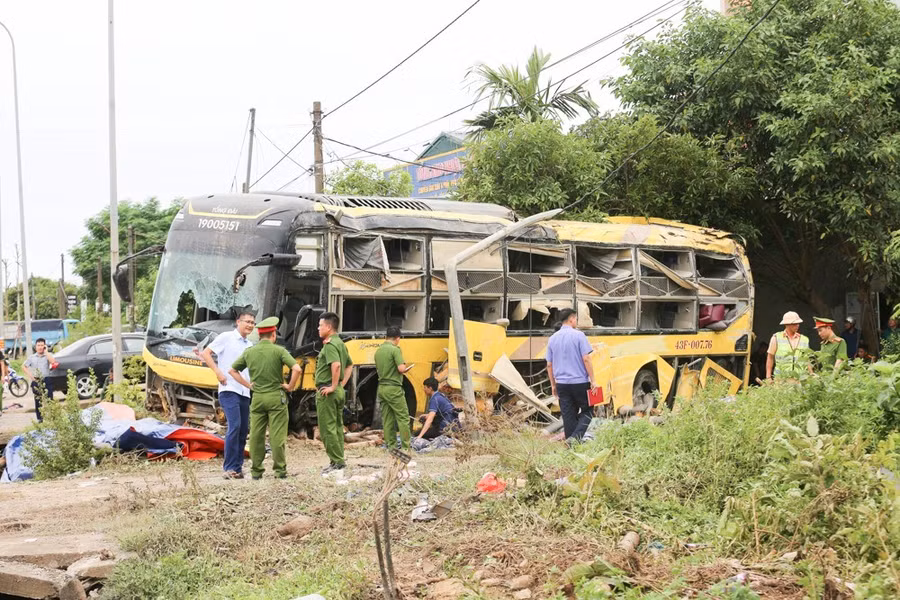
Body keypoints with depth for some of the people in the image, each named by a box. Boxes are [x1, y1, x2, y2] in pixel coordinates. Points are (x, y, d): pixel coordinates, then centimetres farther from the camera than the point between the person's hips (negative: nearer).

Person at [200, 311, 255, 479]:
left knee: (244, 429, 5)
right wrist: (218, 372, -14)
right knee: (234, 426, -17)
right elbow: (205, 353, -5)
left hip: (245, 392, 7)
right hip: (229, 390, -7)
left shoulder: (250, 345, 18)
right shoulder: (226, 337, -1)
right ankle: (230, 467, -14)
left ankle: (238, 467, 13)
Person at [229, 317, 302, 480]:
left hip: (257, 397, 3)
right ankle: (279, 469, 4)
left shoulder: (249, 352, 4)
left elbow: (232, 370, 12)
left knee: (256, 435, 7)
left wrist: (247, 384, 12)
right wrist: (290, 386, -5)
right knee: (277, 435, 1)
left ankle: (256, 470, 10)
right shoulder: (278, 350, -8)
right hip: (276, 397, -3)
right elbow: (297, 369, -19)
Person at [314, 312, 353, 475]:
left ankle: (336, 462, -4)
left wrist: (333, 386, -25)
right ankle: (339, 460, 18)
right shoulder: (340, 343, 15)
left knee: (327, 428, -5)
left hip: (327, 392, -10)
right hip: (338, 391, 10)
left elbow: (336, 365, -32)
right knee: (337, 427, 14)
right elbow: (350, 365, 24)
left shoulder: (330, 345, -16)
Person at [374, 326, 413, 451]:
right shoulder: (395, 349, -12)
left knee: (387, 420, 9)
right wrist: (406, 368, 1)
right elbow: (401, 369, -20)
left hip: (381, 388, 8)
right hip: (394, 388, -8)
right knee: (403, 418, -3)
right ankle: (405, 447, -5)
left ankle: (390, 447, 11)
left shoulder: (378, 351, 12)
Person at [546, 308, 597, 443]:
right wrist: (592, 380, -8)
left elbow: (549, 365, 10)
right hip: (580, 382, -4)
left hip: (562, 384, 4)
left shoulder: (553, 338, 7)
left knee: (568, 416, 10)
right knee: (586, 411, 7)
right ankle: (576, 437, -12)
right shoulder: (578, 336, -8)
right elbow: (586, 359, -13)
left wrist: (553, 385, 18)